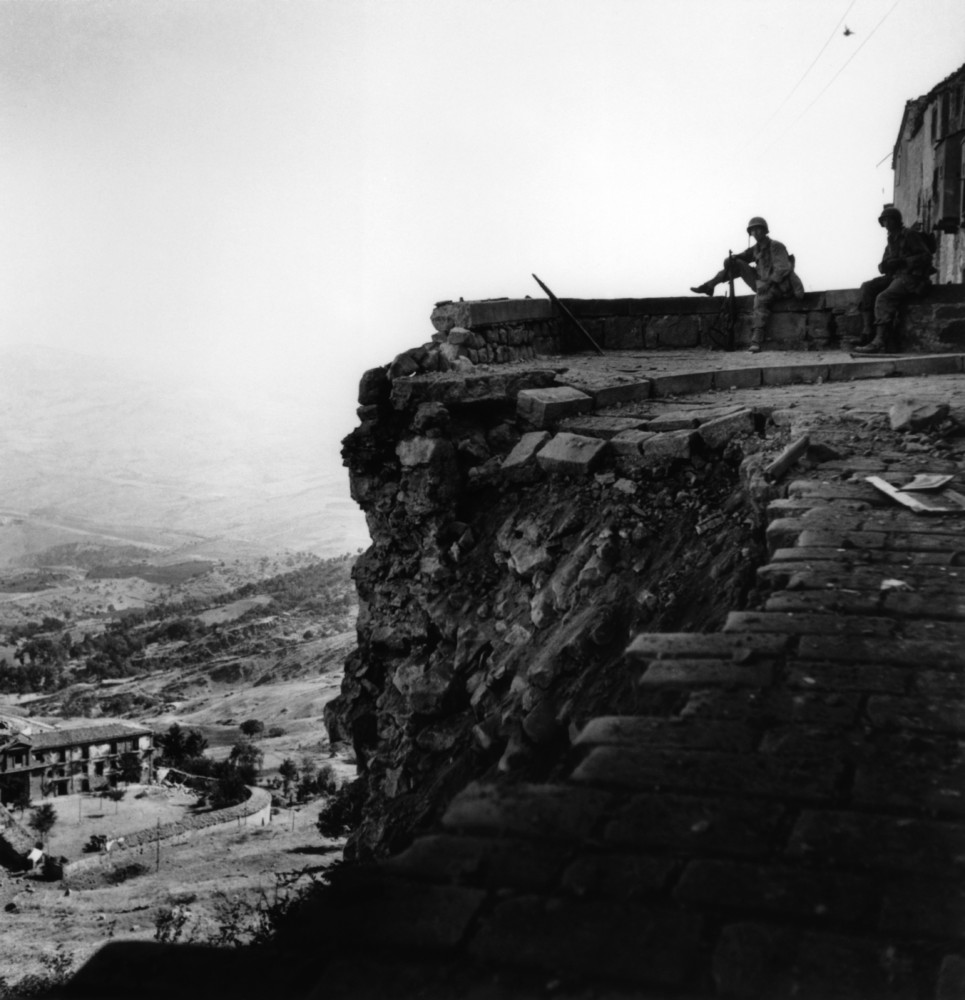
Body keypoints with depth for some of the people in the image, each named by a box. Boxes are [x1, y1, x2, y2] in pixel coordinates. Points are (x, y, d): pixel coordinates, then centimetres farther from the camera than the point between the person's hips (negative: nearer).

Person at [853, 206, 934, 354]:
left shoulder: (910, 235, -3)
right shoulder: (891, 240, 20)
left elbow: (926, 256, -11)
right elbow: (883, 266, 21)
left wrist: (902, 262, -19)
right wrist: (884, 266, -6)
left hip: (910, 276, -8)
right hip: (894, 276, 8)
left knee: (884, 298, -29)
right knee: (867, 288, -14)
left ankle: (879, 341, -34)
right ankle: (868, 332, -22)